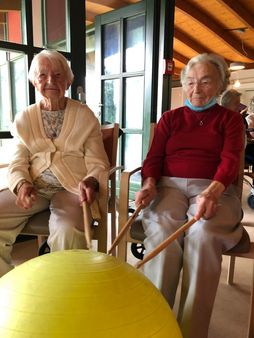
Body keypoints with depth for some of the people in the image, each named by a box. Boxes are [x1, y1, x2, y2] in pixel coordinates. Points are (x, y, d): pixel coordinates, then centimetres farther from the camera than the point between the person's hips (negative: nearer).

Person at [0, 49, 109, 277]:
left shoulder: (85, 115, 5)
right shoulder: (24, 118, 13)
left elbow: (97, 162, 0)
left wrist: (91, 181, -23)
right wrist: (22, 184, -16)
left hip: (71, 189, -3)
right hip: (34, 189, 4)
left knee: (66, 232, -33)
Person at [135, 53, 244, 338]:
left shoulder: (230, 119, 16)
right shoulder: (170, 118, 21)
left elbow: (230, 161, -1)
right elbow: (153, 158, 11)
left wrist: (212, 192, -22)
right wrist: (149, 184, -12)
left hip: (213, 189, -1)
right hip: (169, 186, 2)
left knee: (203, 233, -34)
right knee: (161, 230, -31)